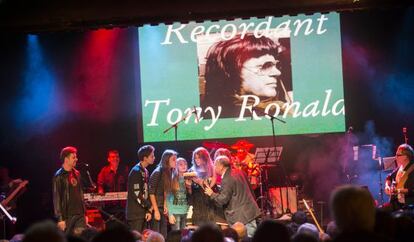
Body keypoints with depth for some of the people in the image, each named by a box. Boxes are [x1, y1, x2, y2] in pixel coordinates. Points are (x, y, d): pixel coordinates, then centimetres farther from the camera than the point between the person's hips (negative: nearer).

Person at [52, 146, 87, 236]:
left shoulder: (76, 174, 12)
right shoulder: (59, 176, -8)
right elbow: (56, 198, -11)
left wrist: (84, 213, 16)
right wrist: (60, 218, -15)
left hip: (80, 215, 6)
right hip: (67, 215, -6)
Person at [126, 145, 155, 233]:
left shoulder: (145, 171, 13)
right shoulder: (136, 171, -14)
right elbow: (137, 194, -19)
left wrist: (148, 210, 3)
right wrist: (149, 206, -10)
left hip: (143, 213, 9)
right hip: (135, 214, -9)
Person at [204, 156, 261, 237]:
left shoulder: (227, 180, -17)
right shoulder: (239, 172, 9)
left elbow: (223, 200, -18)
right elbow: (249, 189, 18)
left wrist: (212, 194, -2)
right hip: (251, 212, 9)